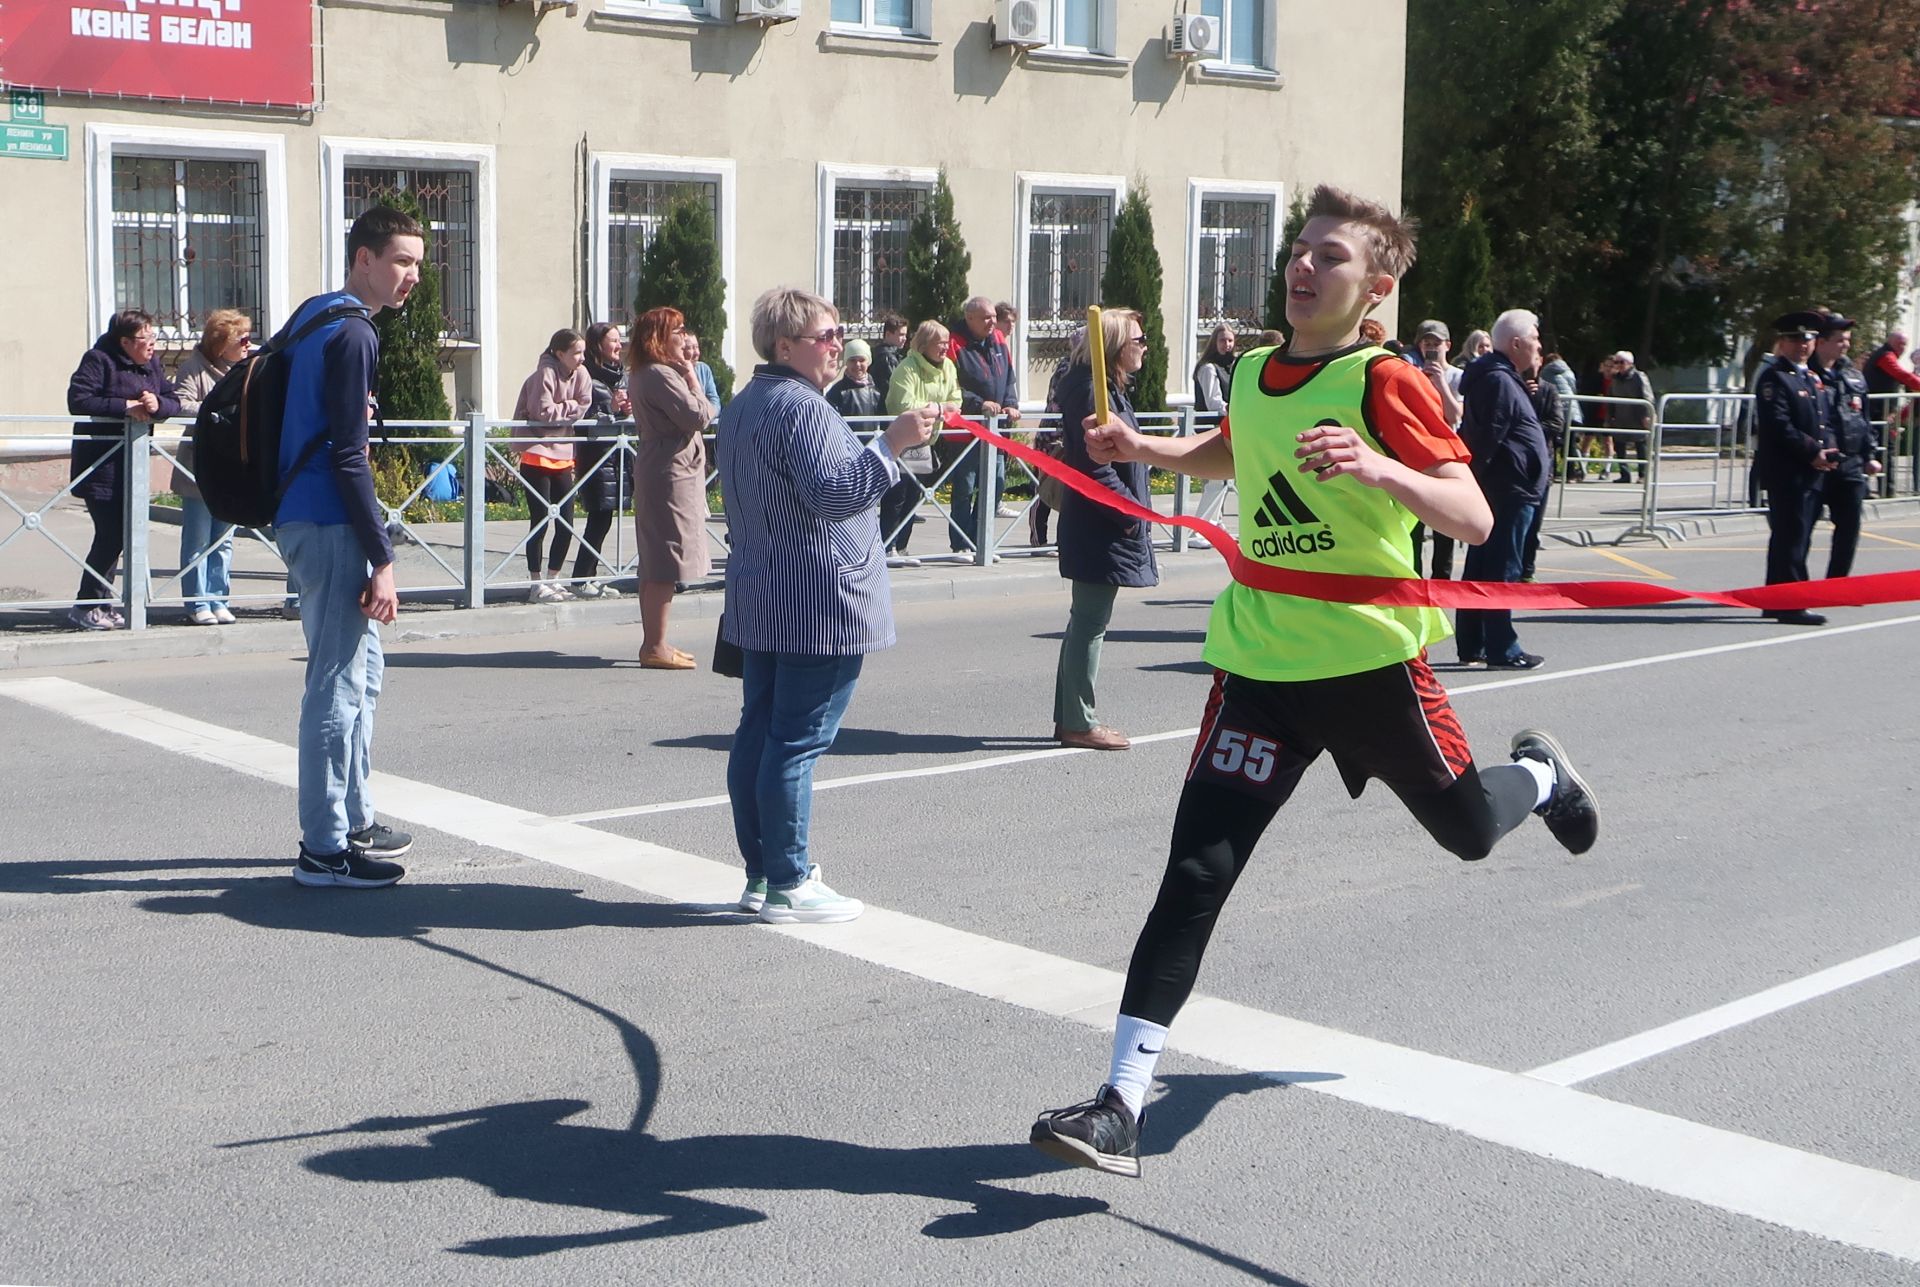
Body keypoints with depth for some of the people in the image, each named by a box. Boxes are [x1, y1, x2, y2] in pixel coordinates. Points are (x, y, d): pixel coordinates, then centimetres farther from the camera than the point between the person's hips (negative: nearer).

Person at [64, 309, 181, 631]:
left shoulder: (152, 365, 12)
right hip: (100, 462, -7)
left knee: (120, 534, 8)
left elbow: (174, 402, 7)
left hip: (132, 462, 7)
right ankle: (86, 606, 0)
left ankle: (100, 604, 17)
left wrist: (157, 405, -17)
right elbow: (77, 399, -17)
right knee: (110, 535, -10)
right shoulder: (98, 360, -8)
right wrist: (125, 407, -22)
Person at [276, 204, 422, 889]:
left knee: (361, 669, 18)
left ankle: (352, 818, 27)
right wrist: (381, 562, -20)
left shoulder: (313, 315, 15)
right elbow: (348, 456, -20)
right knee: (339, 683, -6)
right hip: (329, 525, -11)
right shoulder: (352, 334, -15)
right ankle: (326, 847, -1)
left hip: (303, 515, 11)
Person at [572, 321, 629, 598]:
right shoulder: (588, 376, -11)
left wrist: (628, 411, 3)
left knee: (602, 519, 9)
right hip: (595, 452, -8)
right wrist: (611, 410, -22)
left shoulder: (621, 374, 14)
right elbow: (582, 418, -14)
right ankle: (581, 579, -1)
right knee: (600, 518, -8)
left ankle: (590, 576, 14)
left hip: (615, 451, 8)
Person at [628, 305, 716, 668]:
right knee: (666, 567, -7)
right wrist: (692, 378, -6)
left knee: (654, 565, 14)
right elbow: (698, 416, -21)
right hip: (672, 472, -11)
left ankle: (653, 643, 20)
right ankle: (656, 646, -5)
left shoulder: (640, 375, 16)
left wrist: (685, 374, 15)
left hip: (652, 471, 11)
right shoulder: (662, 375, -16)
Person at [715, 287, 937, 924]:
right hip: (818, 603, -10)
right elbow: (833, 494, -25)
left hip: (759, 601, 10)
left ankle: (760, 874, 18)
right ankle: (788, 886, -2)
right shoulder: (802, 407, -15)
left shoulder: (742, 406, 17)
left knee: (758, 731, 11)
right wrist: (892, 443, -25)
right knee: (797, 741, -6)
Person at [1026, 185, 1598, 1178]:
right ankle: (1121, 1105, -9)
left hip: (1371, 657, -3)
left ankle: (1538, 773, 56)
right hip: (1260, 659, 3)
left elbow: (1474, 518, -18)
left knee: (1468, 831, 18)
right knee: (1197, 870, -9)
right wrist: (1142, 448, 12)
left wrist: (1377, 468, -35)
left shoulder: (1384, 382, -11)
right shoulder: (1252, 374, 7)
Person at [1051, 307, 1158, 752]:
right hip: (1101, 529, -11)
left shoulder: (1109, 389, 17)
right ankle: (1079, 723, 1)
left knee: (1086, 622, 14)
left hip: (1102, 527, 11)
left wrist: (1135, 508, 16)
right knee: (1090, 623, -5)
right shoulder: (1091, 391, -16)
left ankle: (1071, 719, 21)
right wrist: (1131, 511, -17)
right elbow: (1095, 466, -22)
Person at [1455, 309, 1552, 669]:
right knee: (1502, 571, -6)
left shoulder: (1500, 378, 18)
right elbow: (1488, 438, -20)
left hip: (1497, 491, 11)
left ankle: (1472, 646, 18)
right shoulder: (1500, 381, -16)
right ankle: (1502, 650, -2)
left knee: (1480, 568, 12)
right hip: (1509, 491, -11)